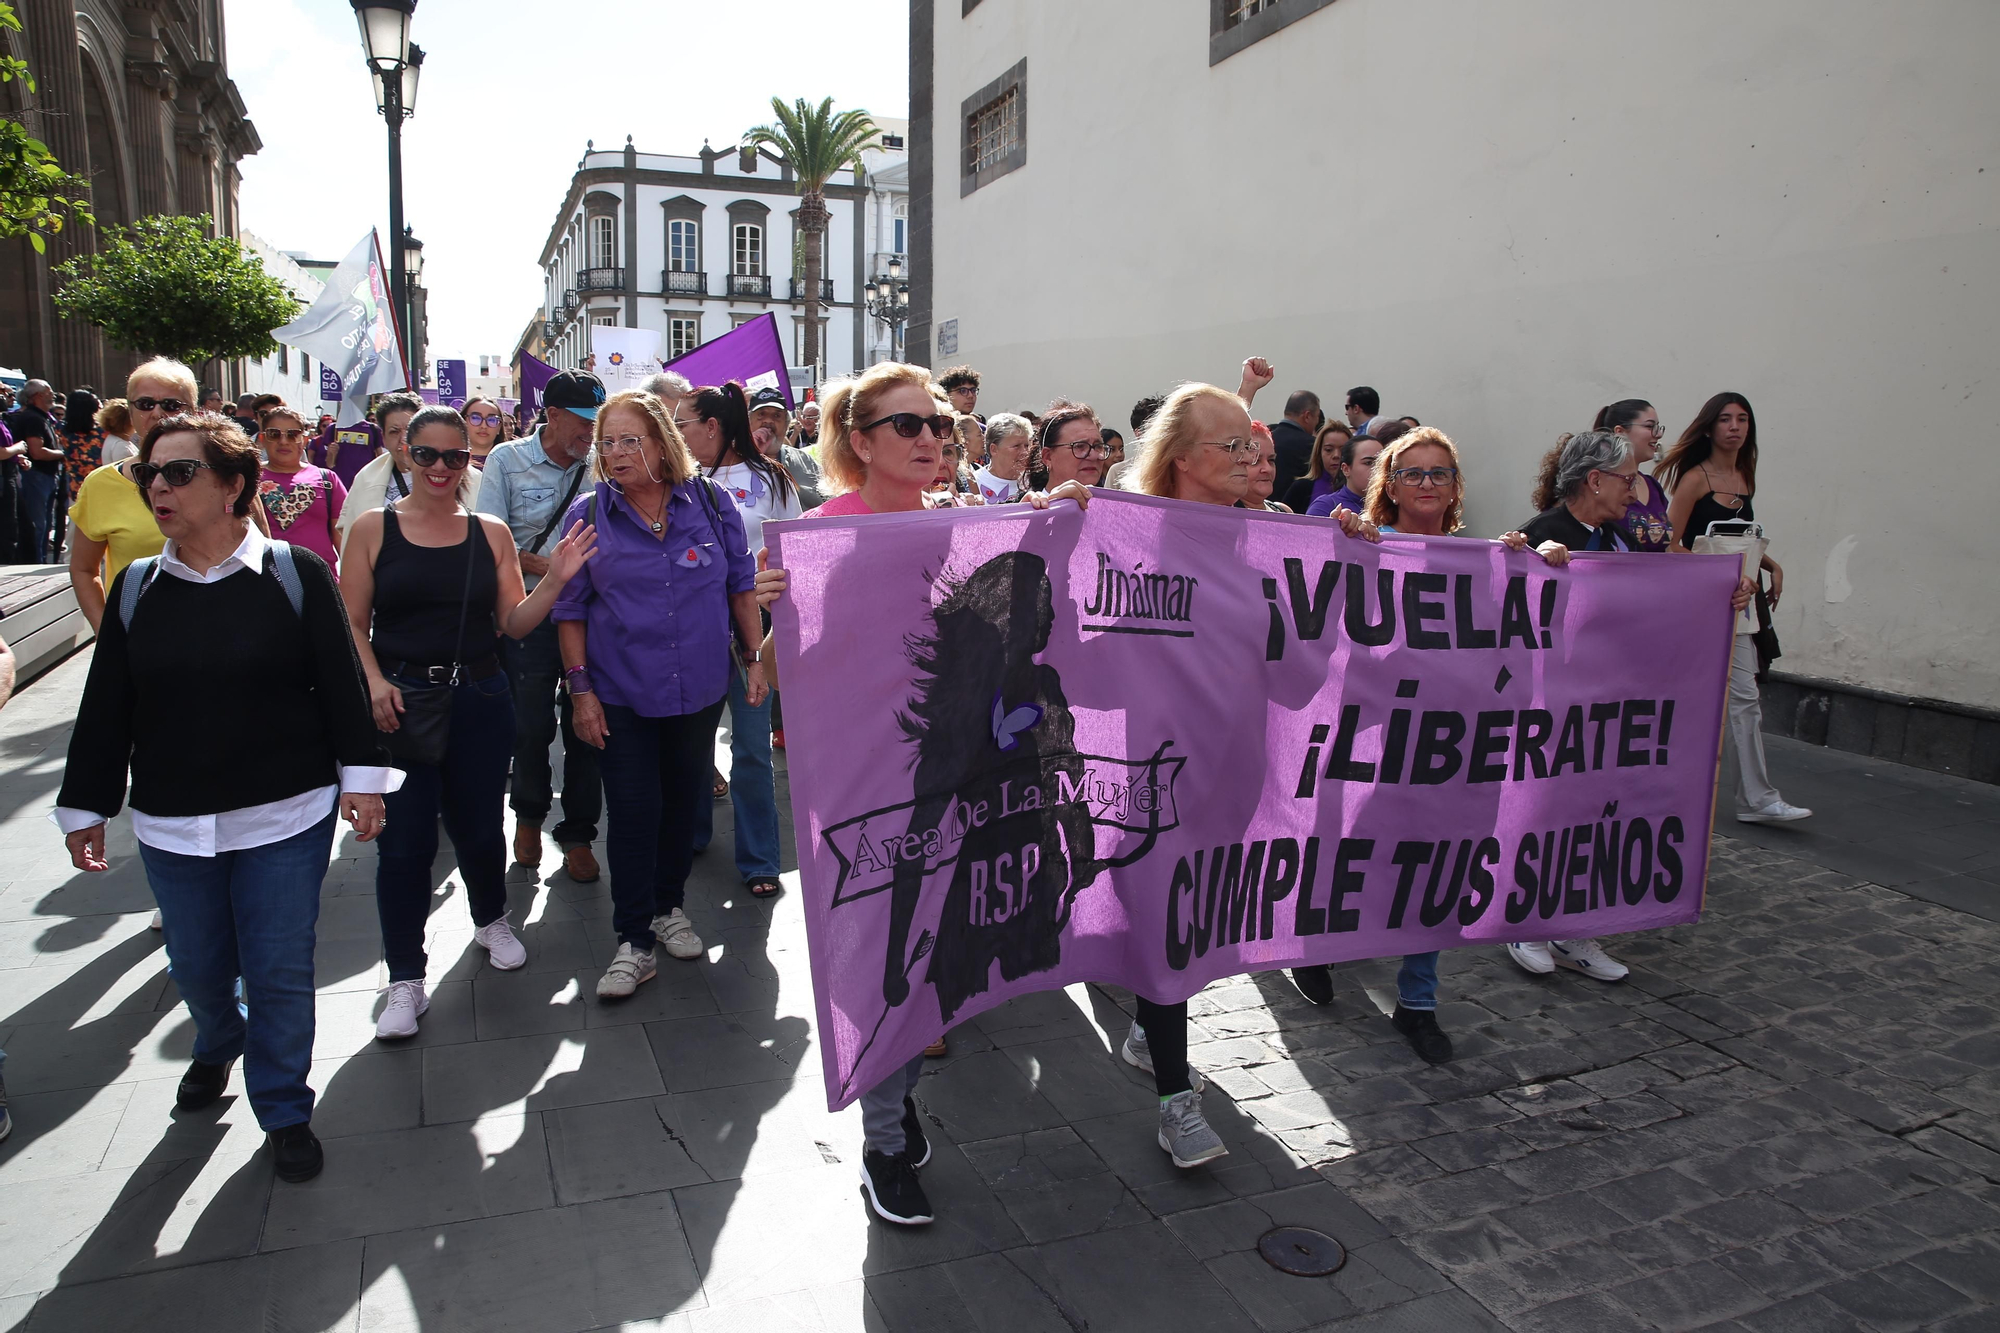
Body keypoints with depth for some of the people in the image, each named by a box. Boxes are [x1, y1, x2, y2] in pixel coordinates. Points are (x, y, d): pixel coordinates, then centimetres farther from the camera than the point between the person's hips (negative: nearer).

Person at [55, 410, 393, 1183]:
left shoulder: (296, 574, -5)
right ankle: (217, 1048, 48)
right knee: (197, 967, 16)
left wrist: (361, 776, -6)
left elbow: (341, 682, -3)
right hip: (172, 826, 3)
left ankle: (285, 1110, 21)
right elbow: (106, 707, 7)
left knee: (280, 970, 3)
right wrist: (85, 807, 9)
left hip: (287, 815, -3)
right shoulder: (135, 590, 4)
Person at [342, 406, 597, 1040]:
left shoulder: (491, 534, 6)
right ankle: (405, 978, 13)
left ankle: (491, 919, 43)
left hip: (479, 700, 2)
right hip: (400, 702, -2)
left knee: (479, 826, 14)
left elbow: (513, 623, 4)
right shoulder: (373, 529, 0)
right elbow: (352, 623, -1)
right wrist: (375, 683, -16)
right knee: (404, 839, -1)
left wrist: (554, 581, -11)